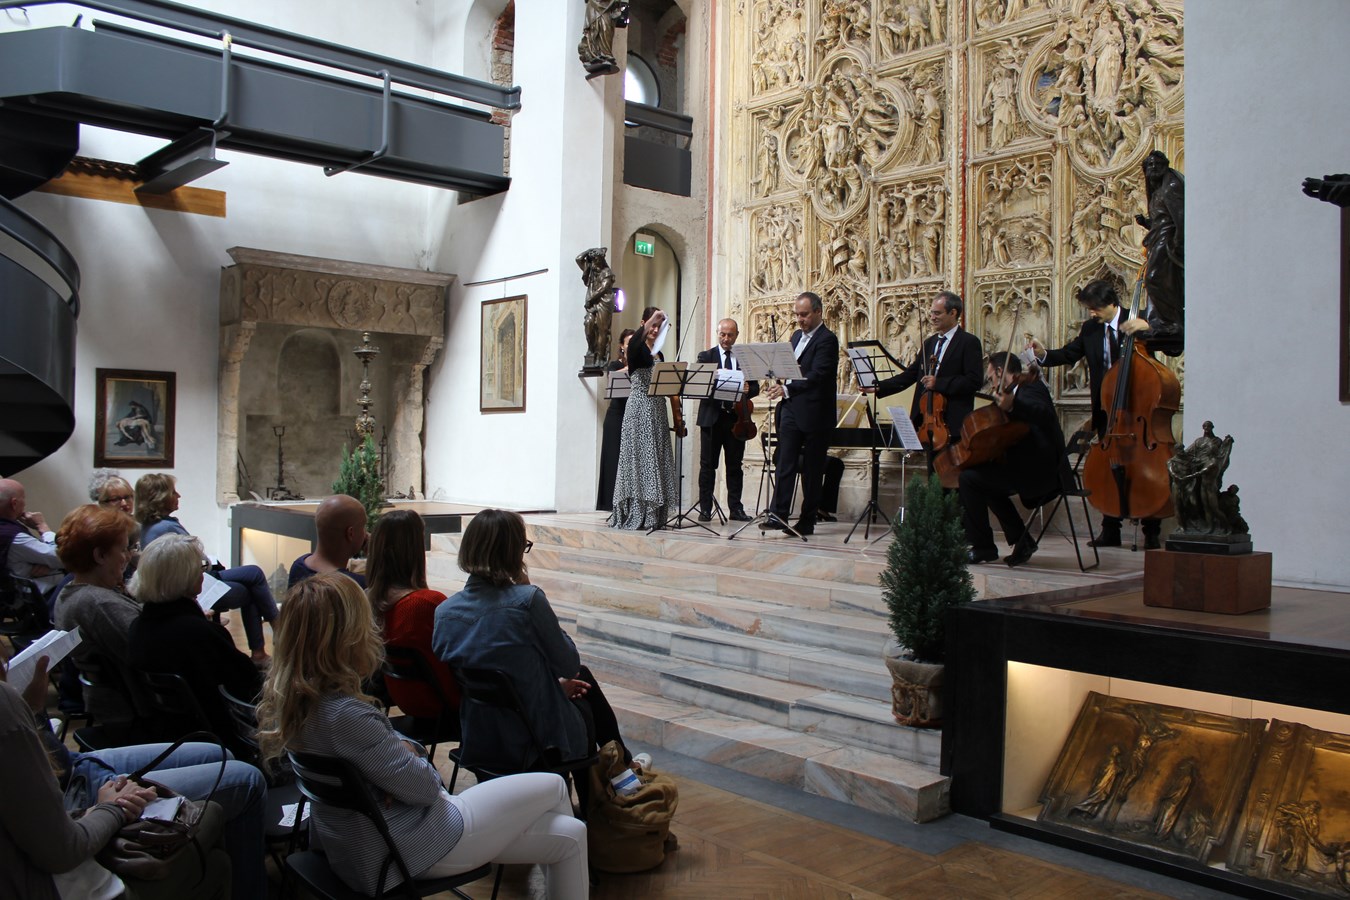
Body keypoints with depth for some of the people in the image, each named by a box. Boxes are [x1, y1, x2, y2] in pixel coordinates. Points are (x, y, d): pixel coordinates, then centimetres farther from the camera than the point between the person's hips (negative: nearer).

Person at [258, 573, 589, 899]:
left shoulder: (292, 697, -3)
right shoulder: (346, 716, -32)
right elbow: (425, 786, -22)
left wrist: (406, 748, -10)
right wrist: (410, 750, -2)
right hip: (409, 848, -9)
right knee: (554, 787, 9)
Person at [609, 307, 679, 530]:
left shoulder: (658, 353, 17)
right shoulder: (636, 348, -3)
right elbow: (635, 341, -29)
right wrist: (653, 318, -36)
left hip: (657, 411, 7)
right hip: (639, 409, -7)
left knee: (655, 459, 6)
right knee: (638, 457, -6)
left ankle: (652, 514, 10)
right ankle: (635, 514, -3)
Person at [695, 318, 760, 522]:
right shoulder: (706, 356, 5)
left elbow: (755, 387, 9)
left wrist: (747, 390, -14)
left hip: (736, 418, 2)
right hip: (712, 417, -1)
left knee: (735, 465, 7)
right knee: (707, 465, 1)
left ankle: (735, 508, 13)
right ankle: (705, 508, 6)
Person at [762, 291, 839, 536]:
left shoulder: (827, 340, -9)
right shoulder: (797, 336, 16)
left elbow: (817, 375, -20)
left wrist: (787, 389, -28)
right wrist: (779, 385, 1)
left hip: (815, 414, -6)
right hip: (791, 410, 6)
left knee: (812, 470, 3)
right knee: (785, 463, -4)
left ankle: (807, 521, 9)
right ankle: (778, 514, -9)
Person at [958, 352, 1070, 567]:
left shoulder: (1030, 388, -11)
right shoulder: (1022, 391, 19)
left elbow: (1045, 414, -34)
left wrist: (1013, 405, -47)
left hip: (1039, 471, -11)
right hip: (1038, 469, 11)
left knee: (969, 477, -14)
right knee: (989, 484, 28)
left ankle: (983, 547, -5)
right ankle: (1021, 540, 23)